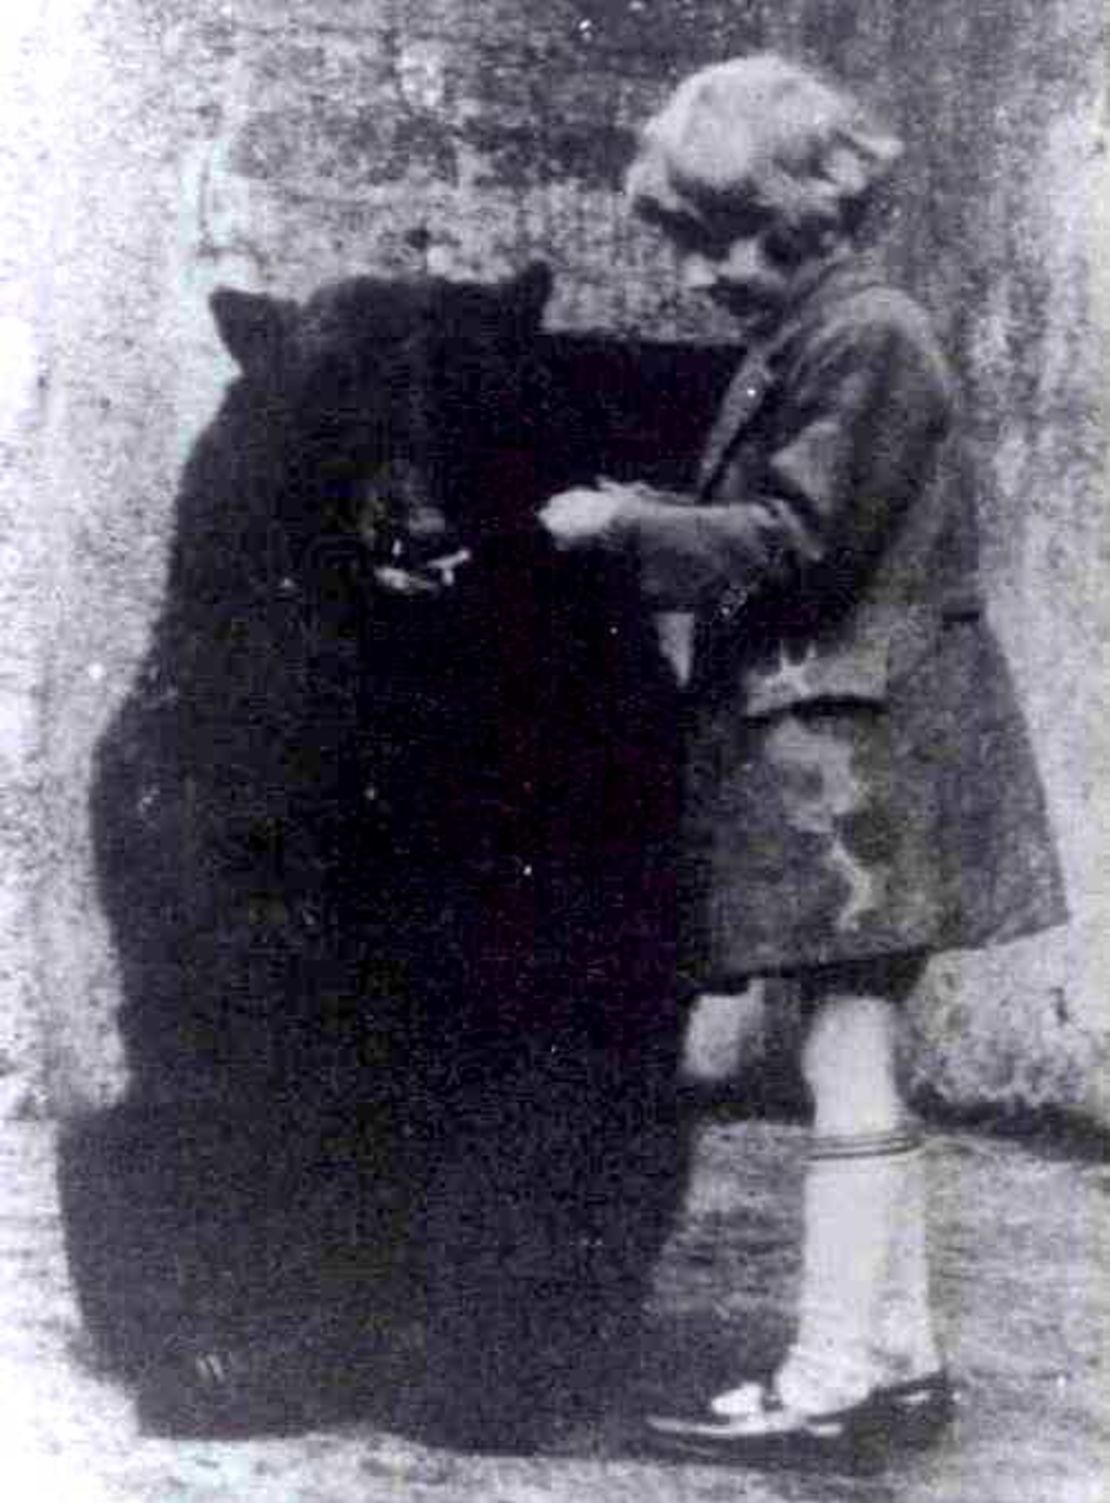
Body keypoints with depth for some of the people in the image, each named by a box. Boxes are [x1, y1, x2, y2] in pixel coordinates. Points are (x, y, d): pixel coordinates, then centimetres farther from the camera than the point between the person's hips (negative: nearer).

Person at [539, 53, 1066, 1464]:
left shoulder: (868, 337, -12)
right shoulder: (800, 339, 17)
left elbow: (792, 544, -18)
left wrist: (624, 523, -11)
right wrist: (652, 525, 8)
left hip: (858, 748, -10)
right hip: (830, 737, 10)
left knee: (846, 1054, -7)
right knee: (859, 1060, 12)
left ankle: (831, 1375, -1)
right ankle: (901, 1354, 20)